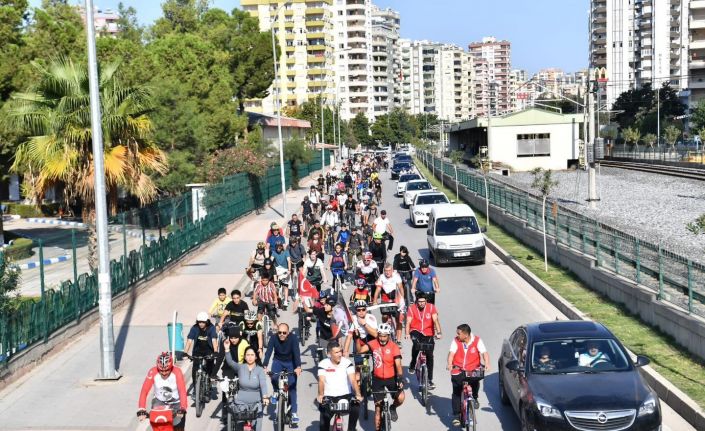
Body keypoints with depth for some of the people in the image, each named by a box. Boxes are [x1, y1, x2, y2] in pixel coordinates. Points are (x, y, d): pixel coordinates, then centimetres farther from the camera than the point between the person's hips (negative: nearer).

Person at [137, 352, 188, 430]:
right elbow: (144, 391, -29)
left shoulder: (177, 372, -28)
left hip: (176, 403, -1)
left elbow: (182, 392, -35)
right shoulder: (153, 372, -25)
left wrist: (182, 410, -48)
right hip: (159, 401, 1)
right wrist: (141, 411, -39)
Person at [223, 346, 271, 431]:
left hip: (256, 404, -1)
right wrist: (227, 349, -33)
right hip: (241, 403, 1)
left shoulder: (260, 370, -5)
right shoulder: (240, 367, 0)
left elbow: (263, 384, -18)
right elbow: (230, 362, -17)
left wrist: (265, 397, -36)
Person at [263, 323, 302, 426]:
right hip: (278, 361, 1)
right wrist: (265, 367, -45)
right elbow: (268, 352, -31)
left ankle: (294, 413, -1)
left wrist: (298, 367, -51)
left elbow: (296, 352, -36)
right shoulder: (273, 338, -23)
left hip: (290, 362, -1)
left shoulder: (293, 338, -27)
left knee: (292, 387, -7)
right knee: (274, 378, -25)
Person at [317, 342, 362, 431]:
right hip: (329, 397, 0)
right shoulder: (323, 364, -4)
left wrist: (358, 394, -27)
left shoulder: (347, 363, -4)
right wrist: (320, 395, -34)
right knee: (324, 417, -12)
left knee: (355, 410, -25)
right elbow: (321, 381, -15)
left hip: (345, 395, 0)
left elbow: (353, 380, -12)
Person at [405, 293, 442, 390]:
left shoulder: (431, 307, -10)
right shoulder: (412, 308, -10)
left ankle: (430, 380, 14)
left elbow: (435, 320, -19)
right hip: (416, 332, -1)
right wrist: (407, 334, -33)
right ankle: (412, 365, -12)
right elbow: (408, 322, -17)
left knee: (430, 356, 1)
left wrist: (438, 332, -33)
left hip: (428, 334, 2)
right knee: (416, 344, -34)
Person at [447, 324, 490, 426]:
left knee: (475, 381, -25)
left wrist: (487, 364, -34)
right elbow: (451, 353, -14)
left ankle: (475, 398, 8)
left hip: (473, 370, 0)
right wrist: (449, 364, -33)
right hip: (458, 370, 0)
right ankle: (456, 416, 3)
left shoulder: (477, 341, -8)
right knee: (456, 393, -6)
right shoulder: (456, 341, -5)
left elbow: (484, 353, -16)